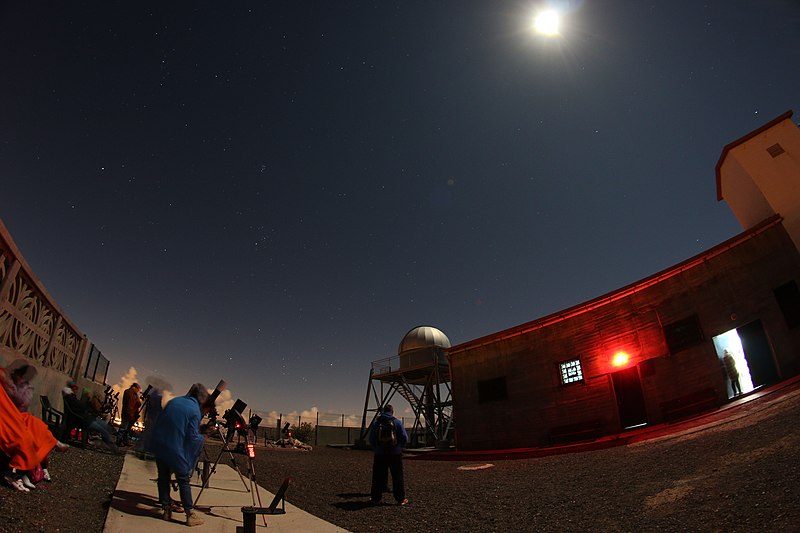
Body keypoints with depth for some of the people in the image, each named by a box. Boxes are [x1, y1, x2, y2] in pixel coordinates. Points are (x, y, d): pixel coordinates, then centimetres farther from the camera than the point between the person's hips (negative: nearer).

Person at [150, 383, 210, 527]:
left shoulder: (174, 401, 7)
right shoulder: (195, 411, -11)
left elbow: (160, 422, 16)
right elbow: (193, 437, -12)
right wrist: (202, 438, 7)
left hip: (158, 445, 6)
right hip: (175, 449, -6)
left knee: (163, 477, 17)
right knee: (184, 480, 5)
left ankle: (166, 510, 25)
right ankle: (190, 515, 9)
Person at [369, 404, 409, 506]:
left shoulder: (376, 422, 0)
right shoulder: (397, 422, -4)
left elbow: (371, 439, 4)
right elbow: (405, 438, -4)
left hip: (380, 454, 1)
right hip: (395, 454, -1)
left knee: (378, 477, 9)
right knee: (397, 477, 8)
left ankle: (376, 498, 13)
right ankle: (401, 499, 12)